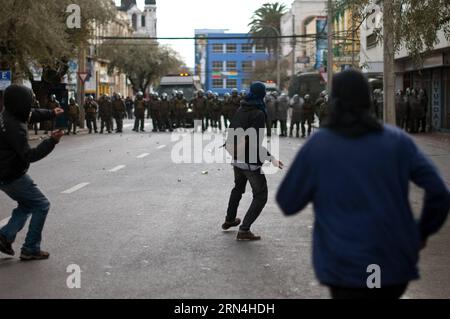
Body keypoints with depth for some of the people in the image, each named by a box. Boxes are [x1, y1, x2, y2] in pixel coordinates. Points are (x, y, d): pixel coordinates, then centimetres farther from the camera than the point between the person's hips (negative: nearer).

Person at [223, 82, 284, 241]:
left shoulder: (241, 110, 3)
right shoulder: (258, 113, -19)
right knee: (260, 196, 2)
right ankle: (244, 230, -5)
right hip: (251, 162, -8)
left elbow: (231, 131, 14)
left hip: (237, 159, 8)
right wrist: (271, 158, -29)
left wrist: (230, 146, 32)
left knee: (238, 188, 29)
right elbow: (255, 143, -26)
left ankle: (229, 220, 44)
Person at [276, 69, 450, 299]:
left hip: (345, 269, -2)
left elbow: (287, 203, -1)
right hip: (395, 265, 3)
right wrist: (423, 232, 11)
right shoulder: (397, 140, -1)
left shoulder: (317, 146, -6)